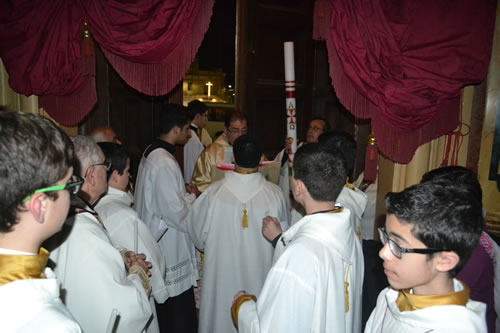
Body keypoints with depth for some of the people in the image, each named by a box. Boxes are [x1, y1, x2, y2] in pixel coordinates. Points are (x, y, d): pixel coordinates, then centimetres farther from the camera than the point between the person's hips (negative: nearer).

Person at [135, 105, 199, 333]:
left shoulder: (151, 153, 8)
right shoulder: (164, 162, -23)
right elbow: (177, 213, -24)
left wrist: (183, 191, 7)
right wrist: (191, 195, -6)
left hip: (160, 246, 10)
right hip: (172, 252, -10)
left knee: (164, 313, 23)